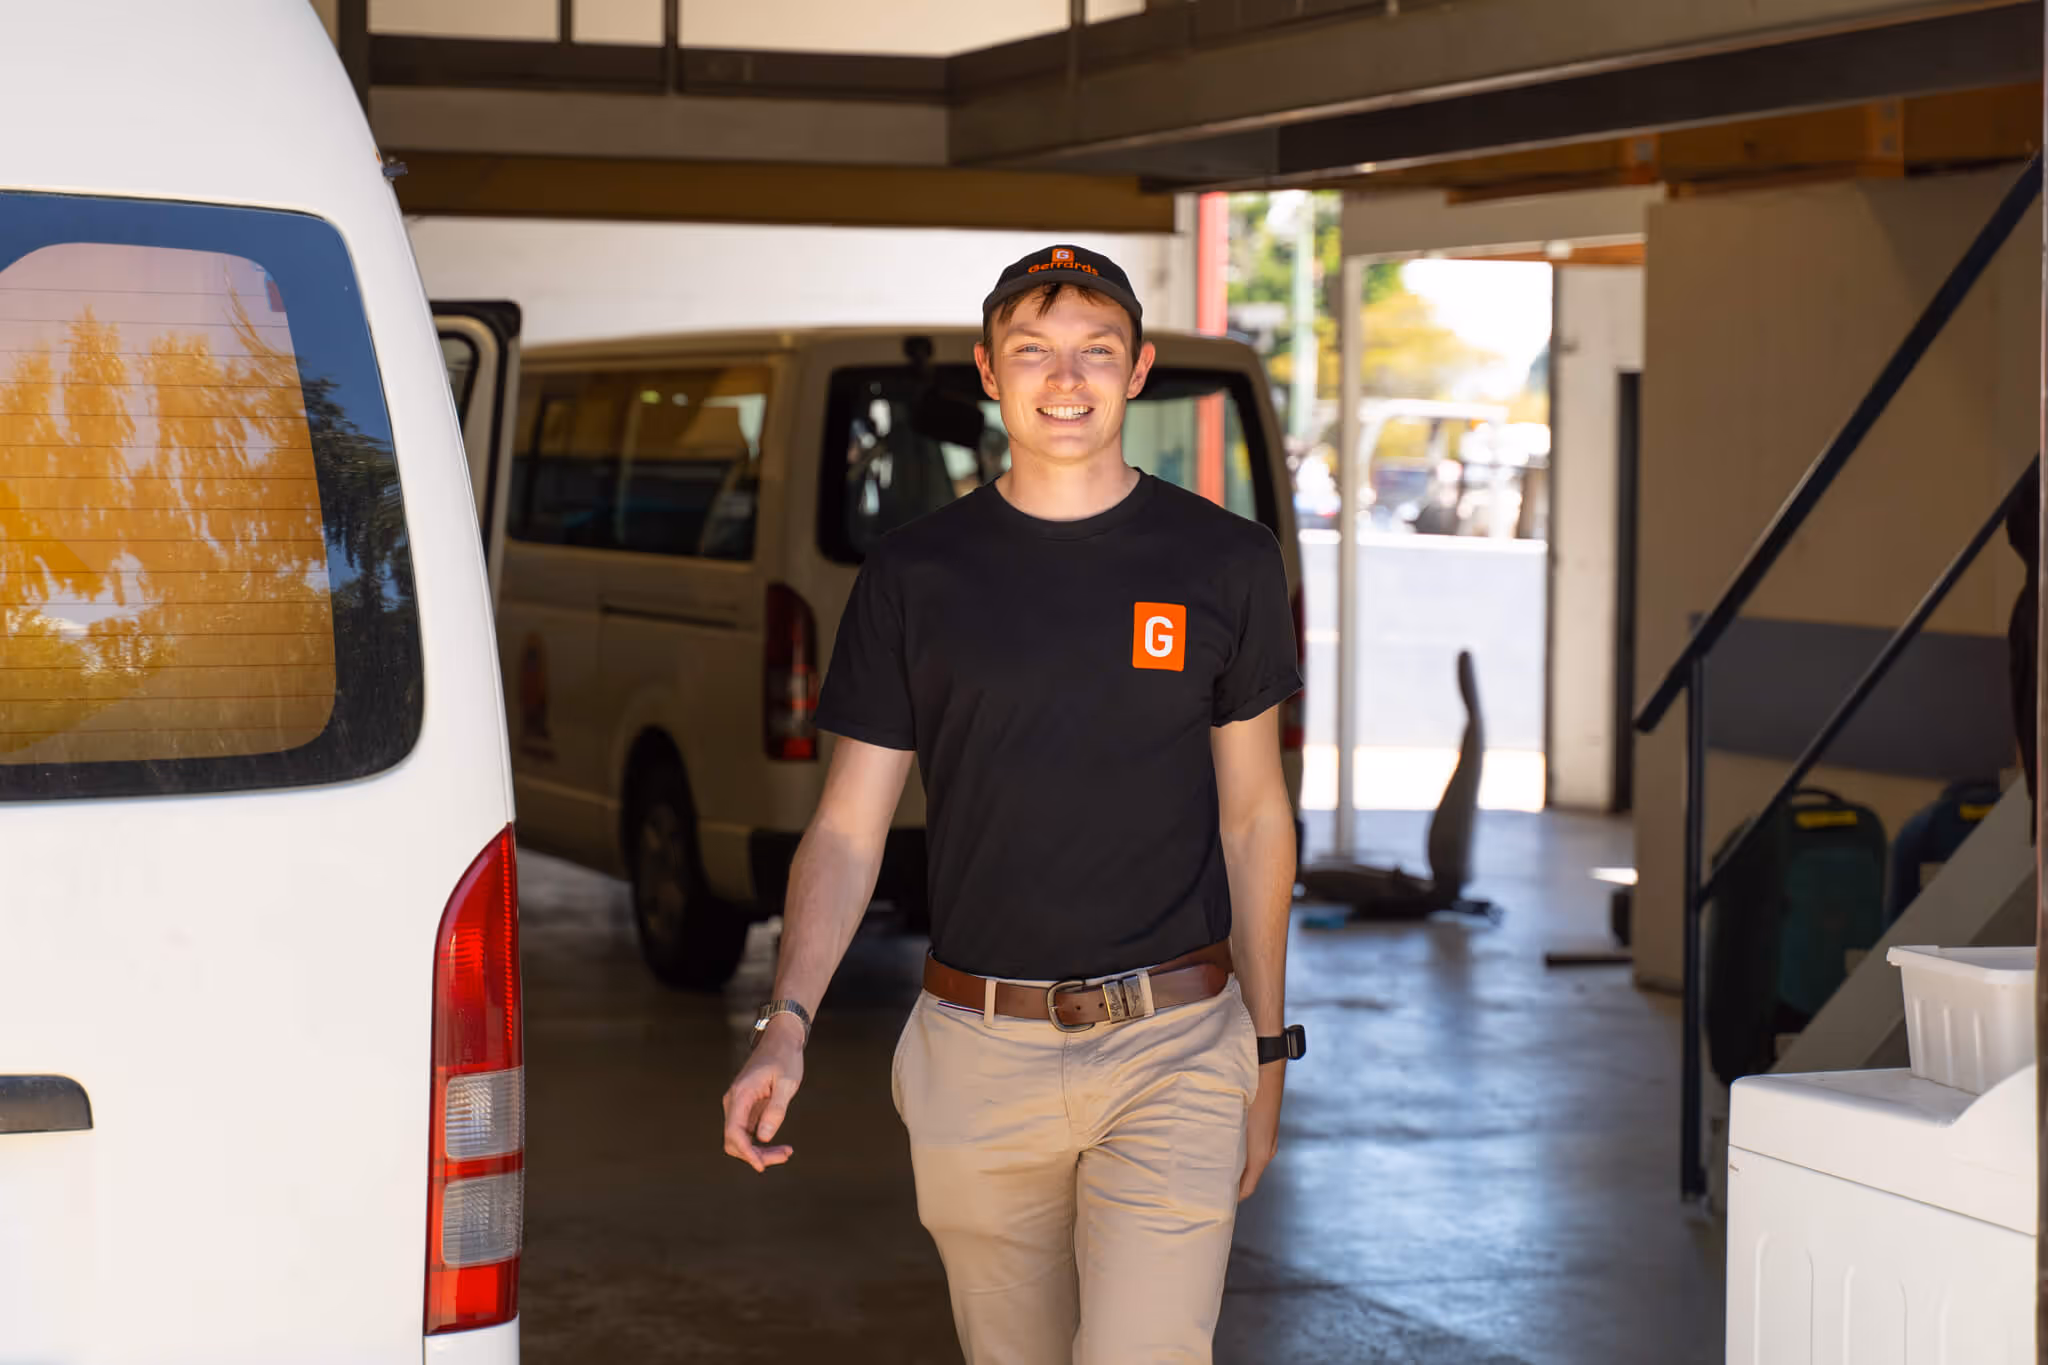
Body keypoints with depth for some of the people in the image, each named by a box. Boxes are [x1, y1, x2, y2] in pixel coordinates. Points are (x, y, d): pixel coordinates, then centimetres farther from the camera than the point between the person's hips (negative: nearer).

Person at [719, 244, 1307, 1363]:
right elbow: (848, 827, 3)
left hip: (1174, 1050, -1)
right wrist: (786, 1022, -11)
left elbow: (1253, 816, 10)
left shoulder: (1225, 564, 4)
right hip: (977, 1055, 1)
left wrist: (1268, 1046, 9)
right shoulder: (914, 575, 4)